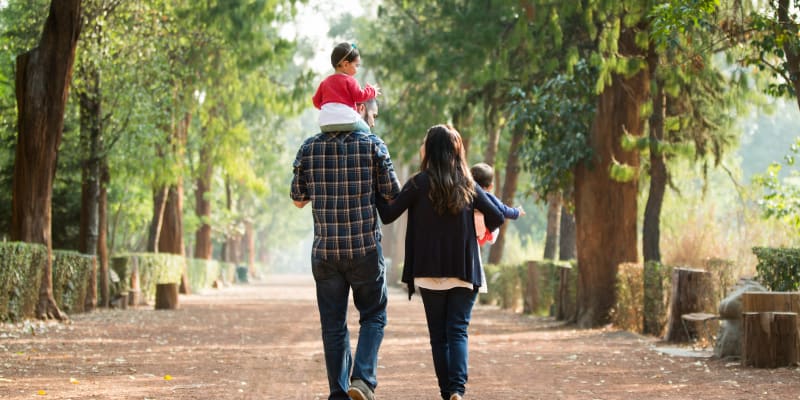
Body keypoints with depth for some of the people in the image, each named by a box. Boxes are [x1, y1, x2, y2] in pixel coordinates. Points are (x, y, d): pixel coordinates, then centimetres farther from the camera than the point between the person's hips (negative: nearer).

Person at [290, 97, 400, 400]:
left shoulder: (310, 148, 3)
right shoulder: (373, 146, -5)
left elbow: (298, 199, 10)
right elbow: (393, 195, -2)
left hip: (325, 251, 3)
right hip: (365, 249, -2)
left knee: (333, 326, 10)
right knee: (373, 315, 12)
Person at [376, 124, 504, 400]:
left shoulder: (419, 184, -7)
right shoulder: (468, 186, 2)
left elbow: (387, 215, -6)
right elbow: (497, 218, 5)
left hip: (429, 273, -1)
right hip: (464, 273, 1)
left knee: (439, 336, 9)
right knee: (458, 332, 0)